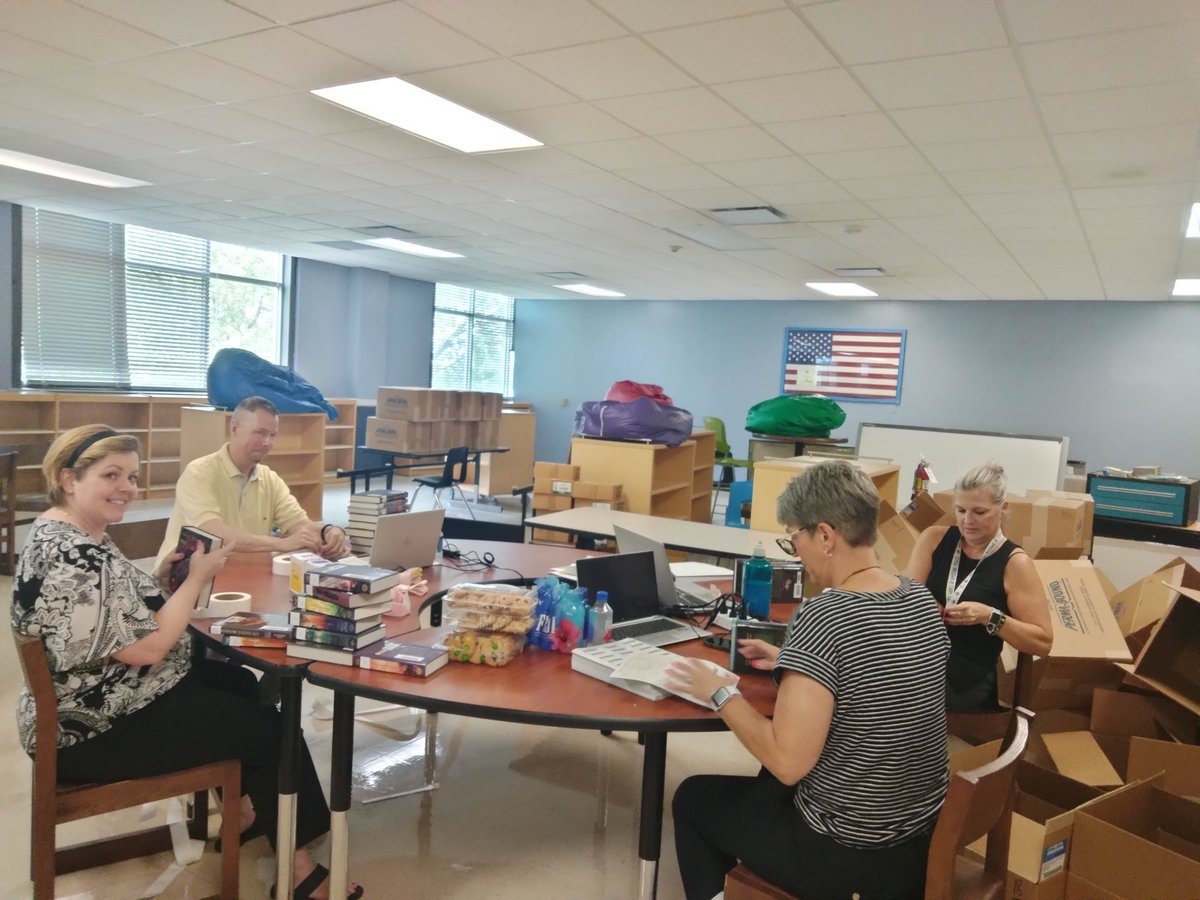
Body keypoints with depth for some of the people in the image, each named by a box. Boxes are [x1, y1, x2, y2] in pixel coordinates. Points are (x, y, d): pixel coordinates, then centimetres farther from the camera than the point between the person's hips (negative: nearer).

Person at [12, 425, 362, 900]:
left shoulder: (67, 534, 5)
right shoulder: (74, 558, -29)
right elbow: (148, 647, -28)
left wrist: (161, 575, 2)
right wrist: (196, 578, -17)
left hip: (107, 700, 11)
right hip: (97, 731, -11)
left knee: (242, 685, 21)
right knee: (268, 727, -2)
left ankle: (240, 809, 34)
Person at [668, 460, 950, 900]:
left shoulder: (821, 616, -27)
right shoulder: (921, 599, -3)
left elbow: (788, 763, -28)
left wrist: (722, 694, -15)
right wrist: (793, 662, 13)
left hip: (847, 853, -7)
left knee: (694, 798, 18)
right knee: (766, 787, 33)